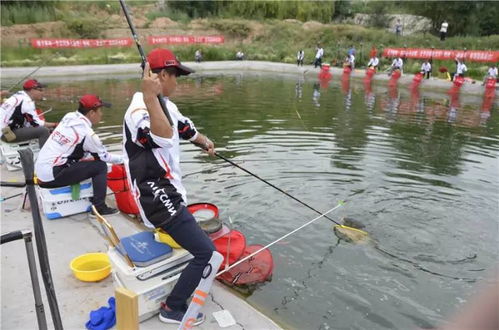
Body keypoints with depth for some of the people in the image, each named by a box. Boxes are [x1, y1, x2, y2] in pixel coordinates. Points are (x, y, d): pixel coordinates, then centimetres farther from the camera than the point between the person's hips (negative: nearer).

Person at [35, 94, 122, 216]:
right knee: (100, 166, -4)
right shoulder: (87, 132, -15)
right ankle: (99, 207, -4)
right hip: (52, 177, -8)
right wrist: (122, 159, 14)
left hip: (39, 171, 8)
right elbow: (104, 157, -1)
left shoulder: (69, 116, 4)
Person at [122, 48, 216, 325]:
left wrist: (204, 141, 43)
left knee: (194, 239, 28)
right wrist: (150, 97, -48)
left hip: (166, 194, 11)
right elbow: (164, 138, -42)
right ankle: (172, 309, 9)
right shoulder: (139, 110, -21)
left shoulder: (164, 104, 9)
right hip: (158, 199, -11)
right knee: (206, 251, -8)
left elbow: (184, 126, 28)